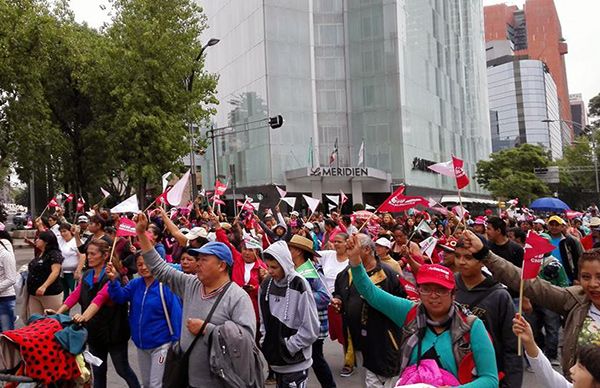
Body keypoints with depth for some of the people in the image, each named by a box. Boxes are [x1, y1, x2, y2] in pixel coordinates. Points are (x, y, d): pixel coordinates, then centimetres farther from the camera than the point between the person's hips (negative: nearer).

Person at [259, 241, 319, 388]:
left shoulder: (299, 286, -17)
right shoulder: (266, 285, 1)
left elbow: (310, 329, -14)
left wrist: (289, 347, -12)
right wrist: (265, 341, 3)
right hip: (275, 357, 6)